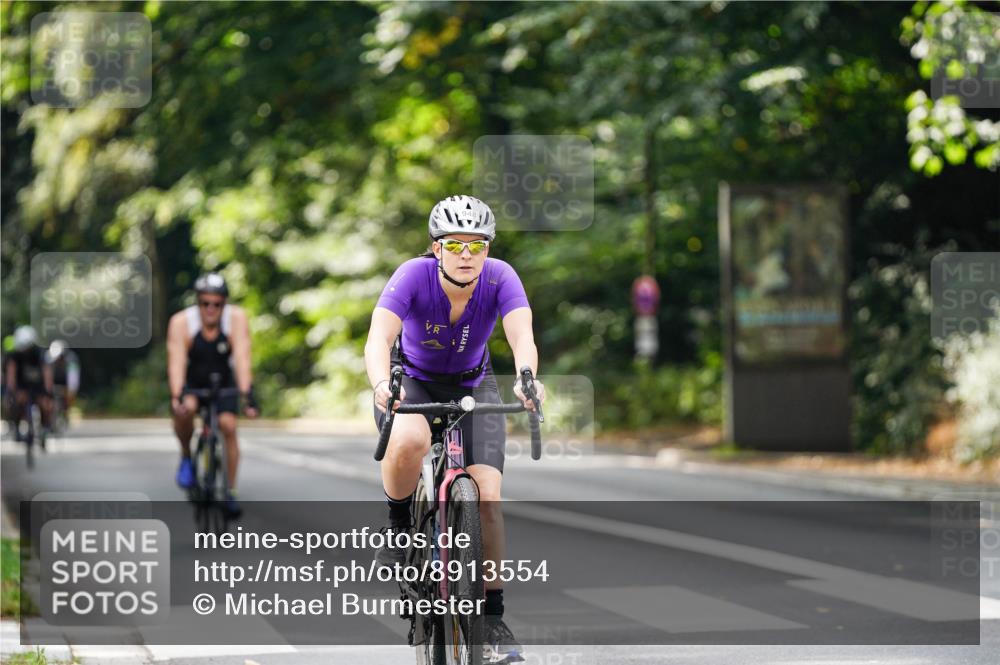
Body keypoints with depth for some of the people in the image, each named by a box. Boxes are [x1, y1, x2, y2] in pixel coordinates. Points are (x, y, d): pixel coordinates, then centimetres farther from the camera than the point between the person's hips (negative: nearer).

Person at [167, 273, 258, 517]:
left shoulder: (236, 318, -25)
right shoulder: (181, 322, -27)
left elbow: (242, 357, -33)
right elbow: (176, 361, -35)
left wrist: (246, 394, -45)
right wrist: (176, 396, -49)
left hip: (223, 381, 1)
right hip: (191, 382, -1)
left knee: (228, 426, -18)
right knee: (185, 410, -32)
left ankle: (230, 492, -6)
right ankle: (186, 457, -4)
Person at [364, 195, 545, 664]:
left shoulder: (500, 278, -24)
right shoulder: (414, 276, -28)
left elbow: (521, 335, -39)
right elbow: (379, 337, -40)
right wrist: (381, 385, -61)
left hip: (473, 387, 2)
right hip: (412, 382, -2)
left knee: (487, 496, -15)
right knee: (410, 441, -37)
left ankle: (492, 617, -2)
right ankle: (399, 524, -7)